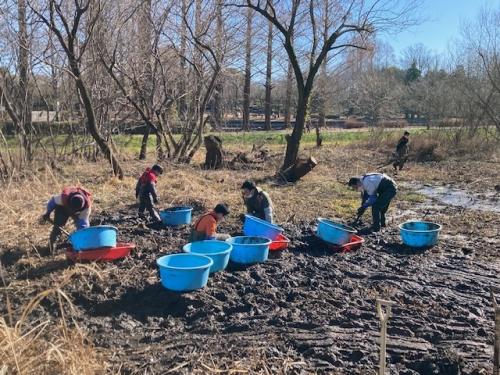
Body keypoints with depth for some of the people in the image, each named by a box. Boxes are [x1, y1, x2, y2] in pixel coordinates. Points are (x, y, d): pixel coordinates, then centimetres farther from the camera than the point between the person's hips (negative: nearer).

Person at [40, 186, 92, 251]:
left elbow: (83, 221, -31)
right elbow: (53, 201, -20)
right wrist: (48, 213, -8)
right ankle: (52, 242, 4)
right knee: (58, 225, -14)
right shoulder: (64, 197, -42)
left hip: (78, 212, 1)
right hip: (63, 208, -1)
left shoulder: (87, 206, -40)